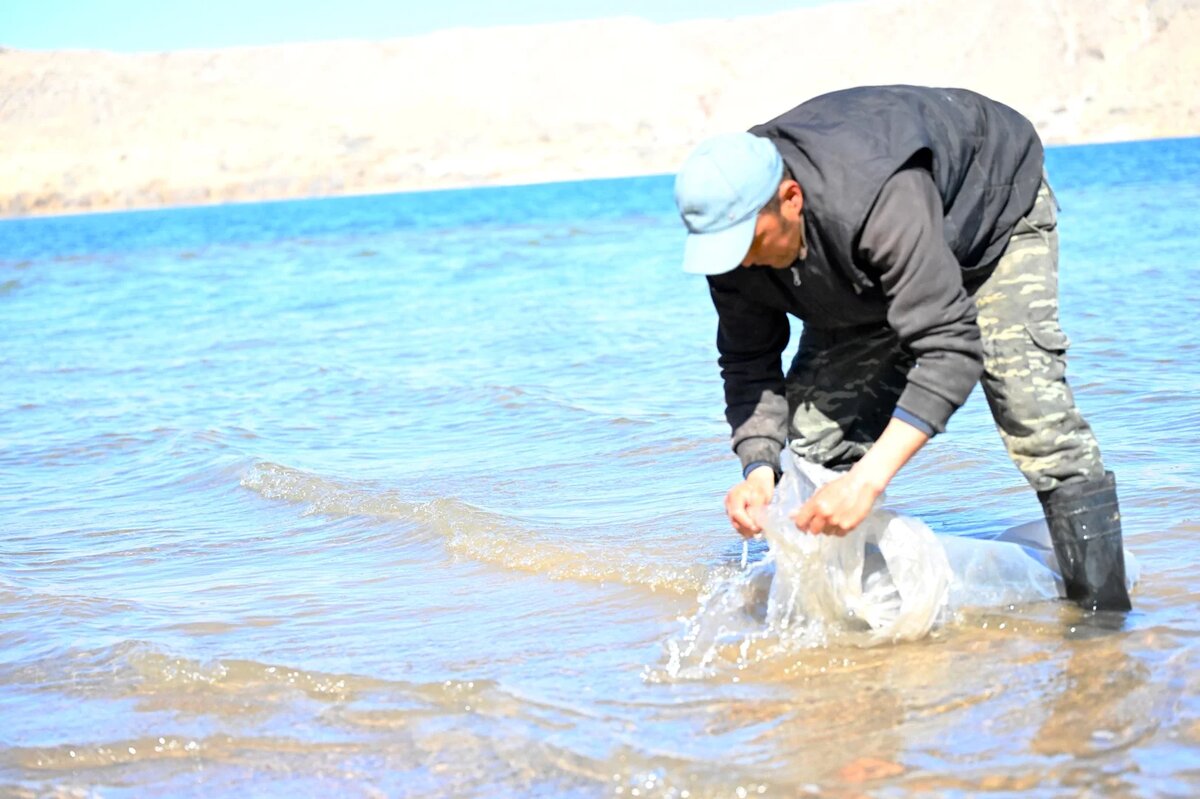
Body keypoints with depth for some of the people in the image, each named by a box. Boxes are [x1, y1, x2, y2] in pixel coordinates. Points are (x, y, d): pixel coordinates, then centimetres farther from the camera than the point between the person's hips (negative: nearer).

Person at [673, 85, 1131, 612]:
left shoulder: (881, 197, -47)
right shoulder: (734, 224, -26)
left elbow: (948, 347, -50)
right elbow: (749, 361, -15)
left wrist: (867, 480, -57)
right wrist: (759, 467, -33)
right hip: (872, 275, 6)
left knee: (1031, 413, -23)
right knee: (810, 427, -7)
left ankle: (1102, 611, -16)